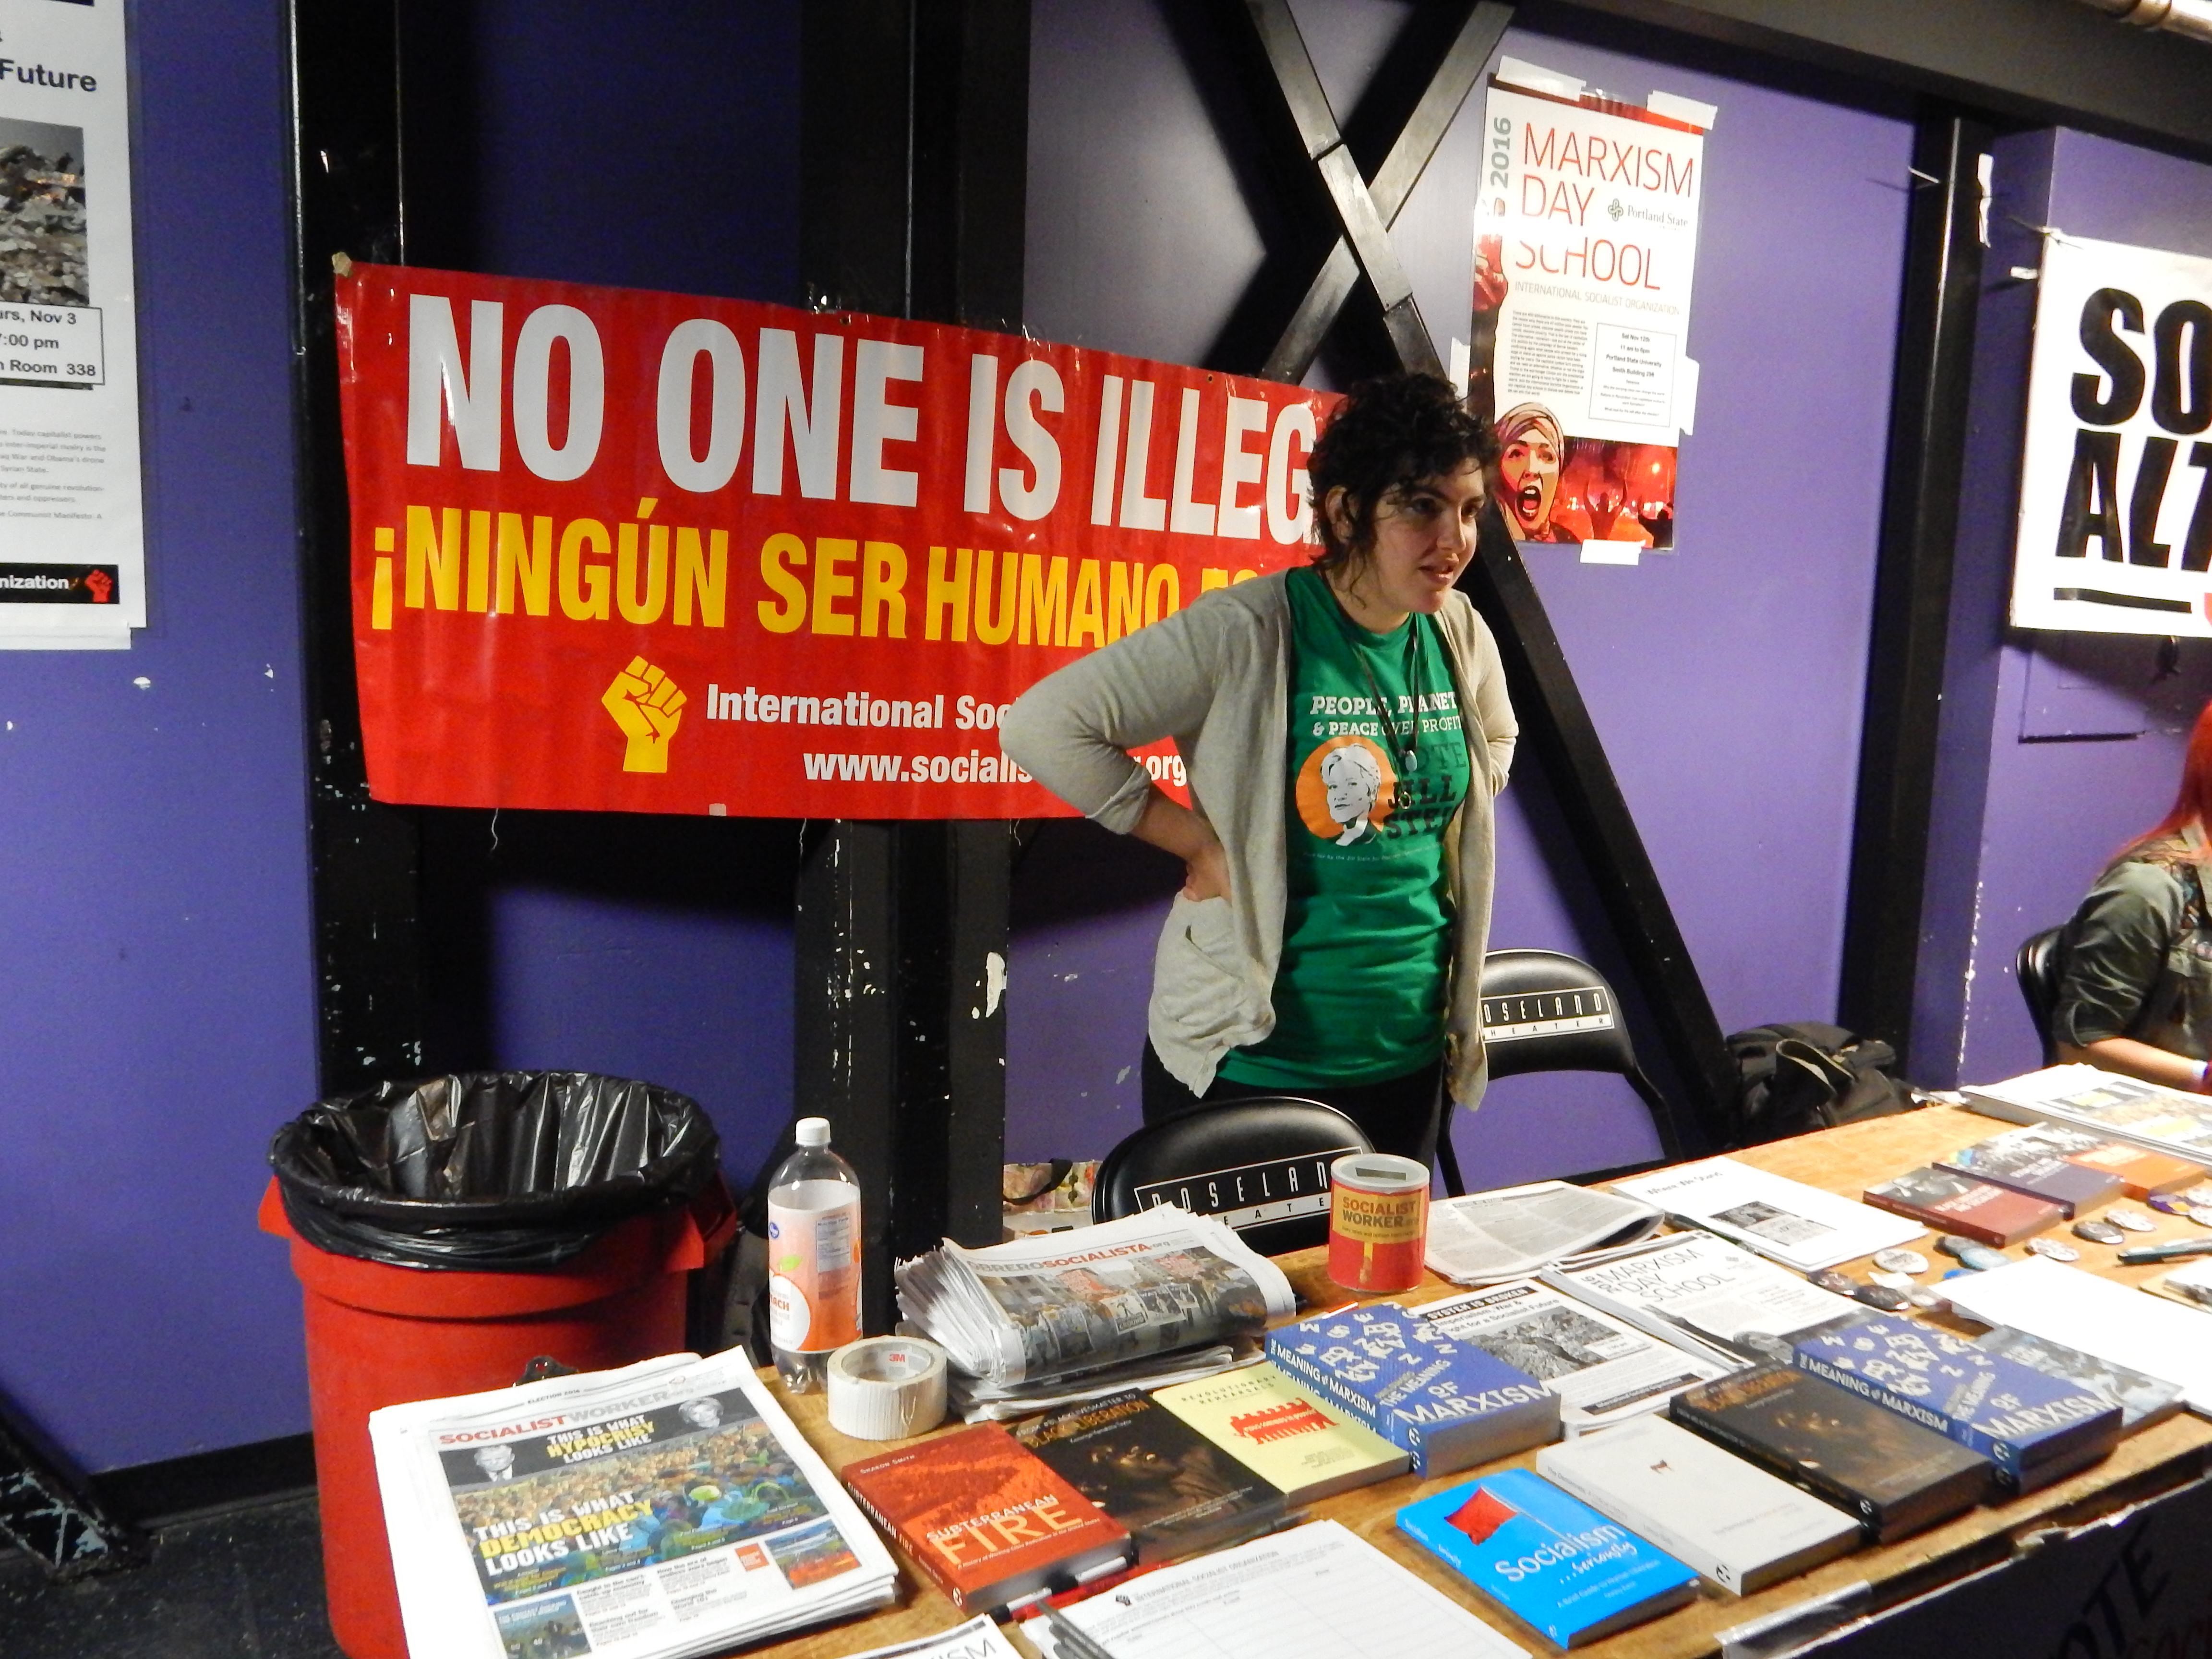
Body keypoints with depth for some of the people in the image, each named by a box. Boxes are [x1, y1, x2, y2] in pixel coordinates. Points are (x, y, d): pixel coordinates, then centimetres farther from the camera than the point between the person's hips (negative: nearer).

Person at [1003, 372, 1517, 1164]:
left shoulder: (1461, 636, 1)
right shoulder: (1247, 633, -19)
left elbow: (1496, 738, 23)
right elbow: (1045, 725, -21)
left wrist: (1433, 848, 7)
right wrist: (1199, 841, -19)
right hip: (1245, 1063, -5)